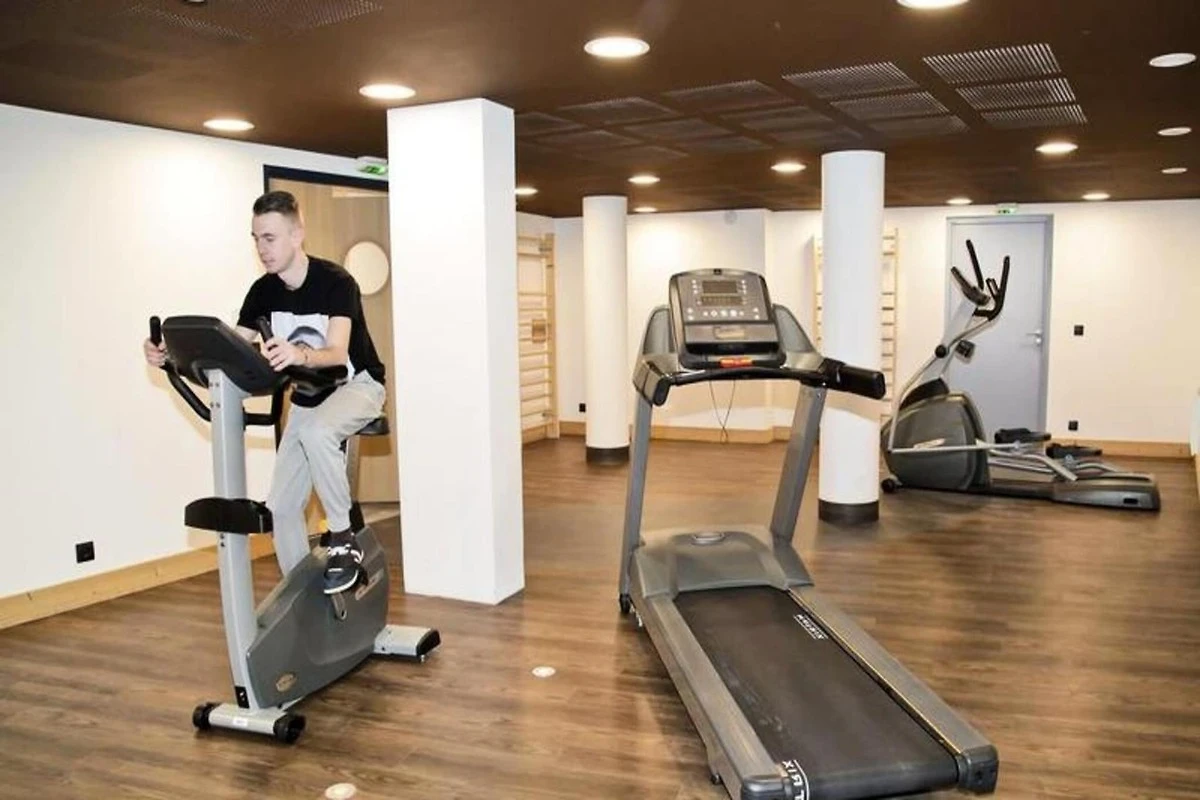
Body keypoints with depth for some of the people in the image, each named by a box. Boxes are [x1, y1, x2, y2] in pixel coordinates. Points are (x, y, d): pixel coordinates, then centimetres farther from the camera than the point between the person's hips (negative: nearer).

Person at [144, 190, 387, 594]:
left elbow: (337, 353, -37)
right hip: (308, 397, 6)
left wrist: (300, 355, -59)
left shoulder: (336, 282, -23)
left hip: (356, 384, -6)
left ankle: (343, 541, -23)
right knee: (282, 506, 0)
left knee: (316, 431, -39)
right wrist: (174, 355, -25)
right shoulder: (263, 291, -5)